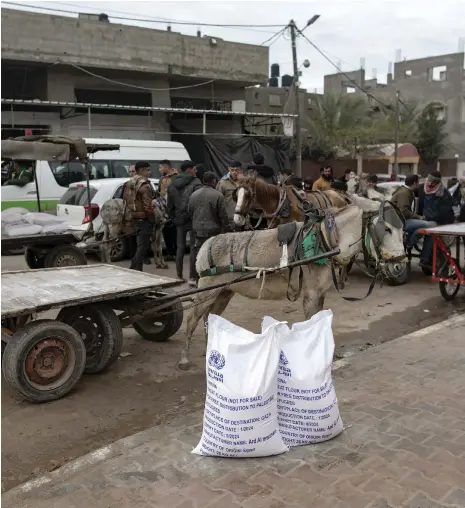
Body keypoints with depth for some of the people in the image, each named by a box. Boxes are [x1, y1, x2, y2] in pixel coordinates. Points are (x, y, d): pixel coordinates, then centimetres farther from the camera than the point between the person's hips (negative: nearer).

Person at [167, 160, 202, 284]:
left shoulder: (172, 185, 10)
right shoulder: (195, 183, -10)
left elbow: (169, 205, 12)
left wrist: (173, 218, 17)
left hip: (179, 220, 6)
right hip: (193, 219, -6)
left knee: (180, 247, 13)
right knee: (193, 247, -2)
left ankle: (179, 276, 18)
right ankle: (192, 277, -5)